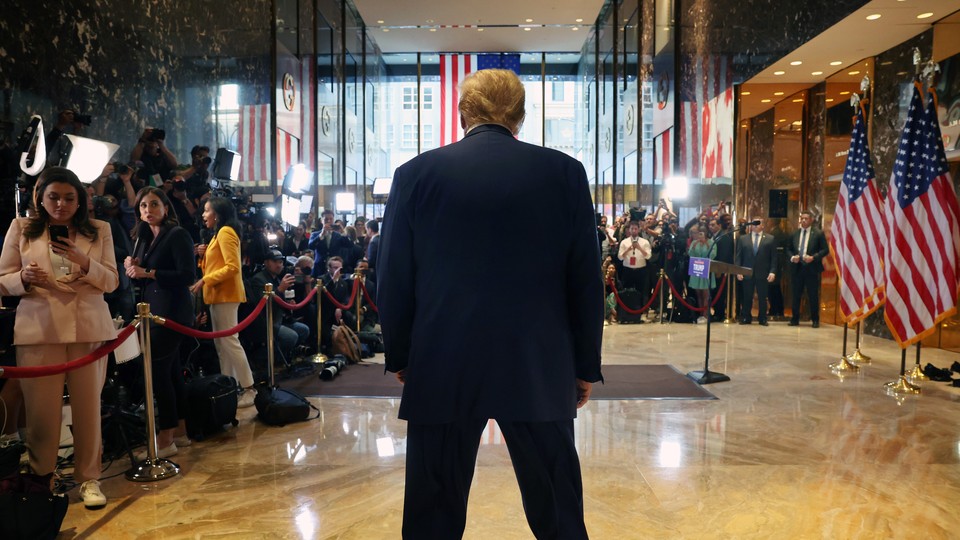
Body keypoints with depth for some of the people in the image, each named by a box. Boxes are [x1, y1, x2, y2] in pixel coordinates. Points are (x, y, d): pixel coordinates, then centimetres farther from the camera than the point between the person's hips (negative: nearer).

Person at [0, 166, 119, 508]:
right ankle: (40, 478, 16)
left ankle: (89, 478, 15)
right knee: (41, 409, 0)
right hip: (38, 328, 0)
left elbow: (112, 281, 3)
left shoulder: (99, 230, 9)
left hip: (89, 328, 1)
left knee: (88, 406, 4)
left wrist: (84, 263, -14)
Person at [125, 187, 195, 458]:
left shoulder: (177, 235, -8)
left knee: (159, 371, -9)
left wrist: (148, 272, -18)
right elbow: (143, 278, 21)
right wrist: (132, 268, 1)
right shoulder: (145, 239, 16)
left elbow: (186, 276, -17)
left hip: (172, 311, -8)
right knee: (171, 370, 11)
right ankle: (179, 431, 20)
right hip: (154, 311, 8)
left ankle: (165, 440, -3)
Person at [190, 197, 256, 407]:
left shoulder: (225, 232, -11)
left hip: (225, 294, -10)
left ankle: (248, 389, -9)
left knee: (229, 341, -11)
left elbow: (232, 267, -20)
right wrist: (205, 255, 5)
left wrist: (204, 281, -22)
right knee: (220, 342, 10)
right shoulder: (219, 233, 21)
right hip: (219, 294, 10)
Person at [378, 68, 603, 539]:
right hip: (539, 369, 1)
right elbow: (586, 280, 1)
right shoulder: (564, 173, 0)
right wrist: (586, 367, 10)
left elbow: (392, 281, 2)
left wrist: (400, 358, 14)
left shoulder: (417, 173, -1)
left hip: (442, 368, 0)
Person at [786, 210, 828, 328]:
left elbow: (825, 250, -4)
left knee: (813, 296, 2)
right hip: (797, 268, 3)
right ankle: (795, 319, 17)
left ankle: (815, 320, 13)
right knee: (796, 295, 8)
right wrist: (792, 257, -5)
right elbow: (788, 249, 14)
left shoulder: (818, 233, -1)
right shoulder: (795, 233, 10)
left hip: (812, 268, -3)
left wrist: (813, 257, -17)